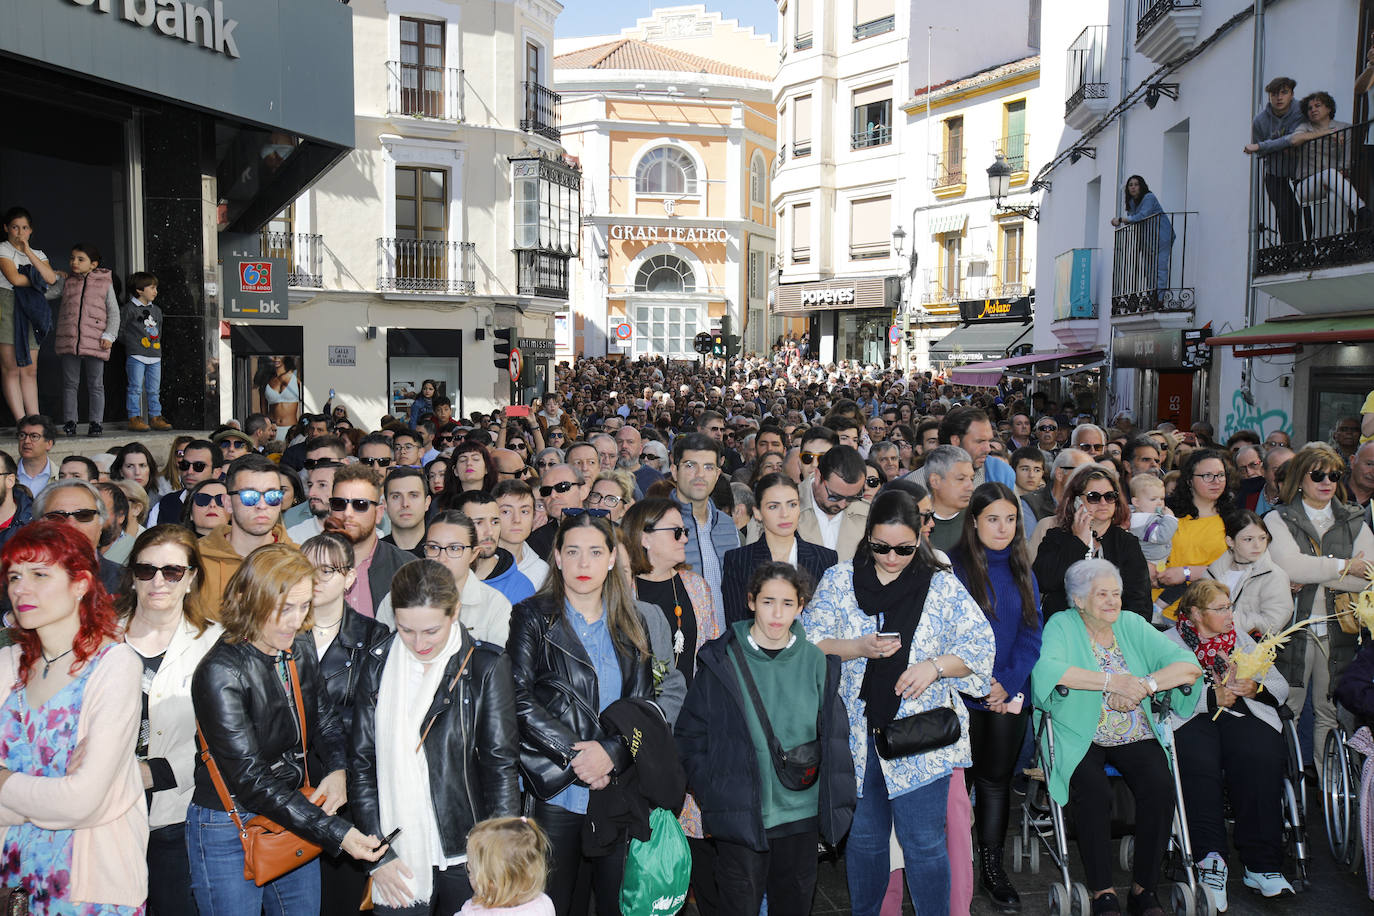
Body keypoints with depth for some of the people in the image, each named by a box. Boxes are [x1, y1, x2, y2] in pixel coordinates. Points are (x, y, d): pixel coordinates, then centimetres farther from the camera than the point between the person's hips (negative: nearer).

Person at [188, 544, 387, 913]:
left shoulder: (300, 649, -2)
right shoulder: (220, 674, -22)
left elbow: (324, 718, 14)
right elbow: (251, 780, -25)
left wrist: (338, 769, -8)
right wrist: (337, 833, -29)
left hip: (296, 818, 6)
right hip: (228, 832, -6)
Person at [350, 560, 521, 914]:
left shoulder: (487, 665, -5)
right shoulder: (378, 665, 4)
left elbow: (502, 764, -7)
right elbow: (362, 763, 4)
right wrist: (378, 855, -2)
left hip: (467, 857, -2)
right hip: (398, 859, 2)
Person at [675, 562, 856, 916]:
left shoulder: (817, 663, 1)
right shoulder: (722, 661, -6)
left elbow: (835, 738, 7)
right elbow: (690, 736, -2)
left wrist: (835, 806, 3)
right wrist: (711, 794, -8)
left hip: (801, 817, 3)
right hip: (739, 817, -2)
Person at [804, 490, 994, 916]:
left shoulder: (942, 585, 1)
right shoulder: (838, 580, 3)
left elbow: (980, 644, 1)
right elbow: (807, 642, 0)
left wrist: (935, 666, -15)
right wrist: (859, 648, -15)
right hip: (856, 734, 2)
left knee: (925, 844, 1)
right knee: (863, 839, 15)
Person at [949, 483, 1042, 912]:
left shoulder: (1022, 573, 10)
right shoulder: (953, 567, -5)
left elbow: (1031, 635, 7)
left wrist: (1007, 683, -6)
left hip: (1009, 695, 4)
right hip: (963, 692, -3)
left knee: (996, 778, 9)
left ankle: (992, 866, 20)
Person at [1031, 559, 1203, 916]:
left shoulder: (1133, 625, 9)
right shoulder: (1062, 625, -2)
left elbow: (1189, 666, -1)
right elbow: (1046, 669, -23)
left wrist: (1145, 684, -18)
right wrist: (1112, 681, -24)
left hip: (1134, 736, 3)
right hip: (1080, 739, -3)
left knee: (1160, 787, -23)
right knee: (1094, 792, -29)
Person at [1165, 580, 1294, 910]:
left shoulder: (1240, 638, 27)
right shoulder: (1168, 642, 12)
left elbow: (1280, 685, 20)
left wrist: (1255, 688, -3)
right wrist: (1213, 697, -11)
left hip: (1242, 713, 3)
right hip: (1190, 719, -3)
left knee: (1260, 759, -30)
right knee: (1199, 763, -35)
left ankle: (1262, 864, -28)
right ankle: (1210, 858, -35)